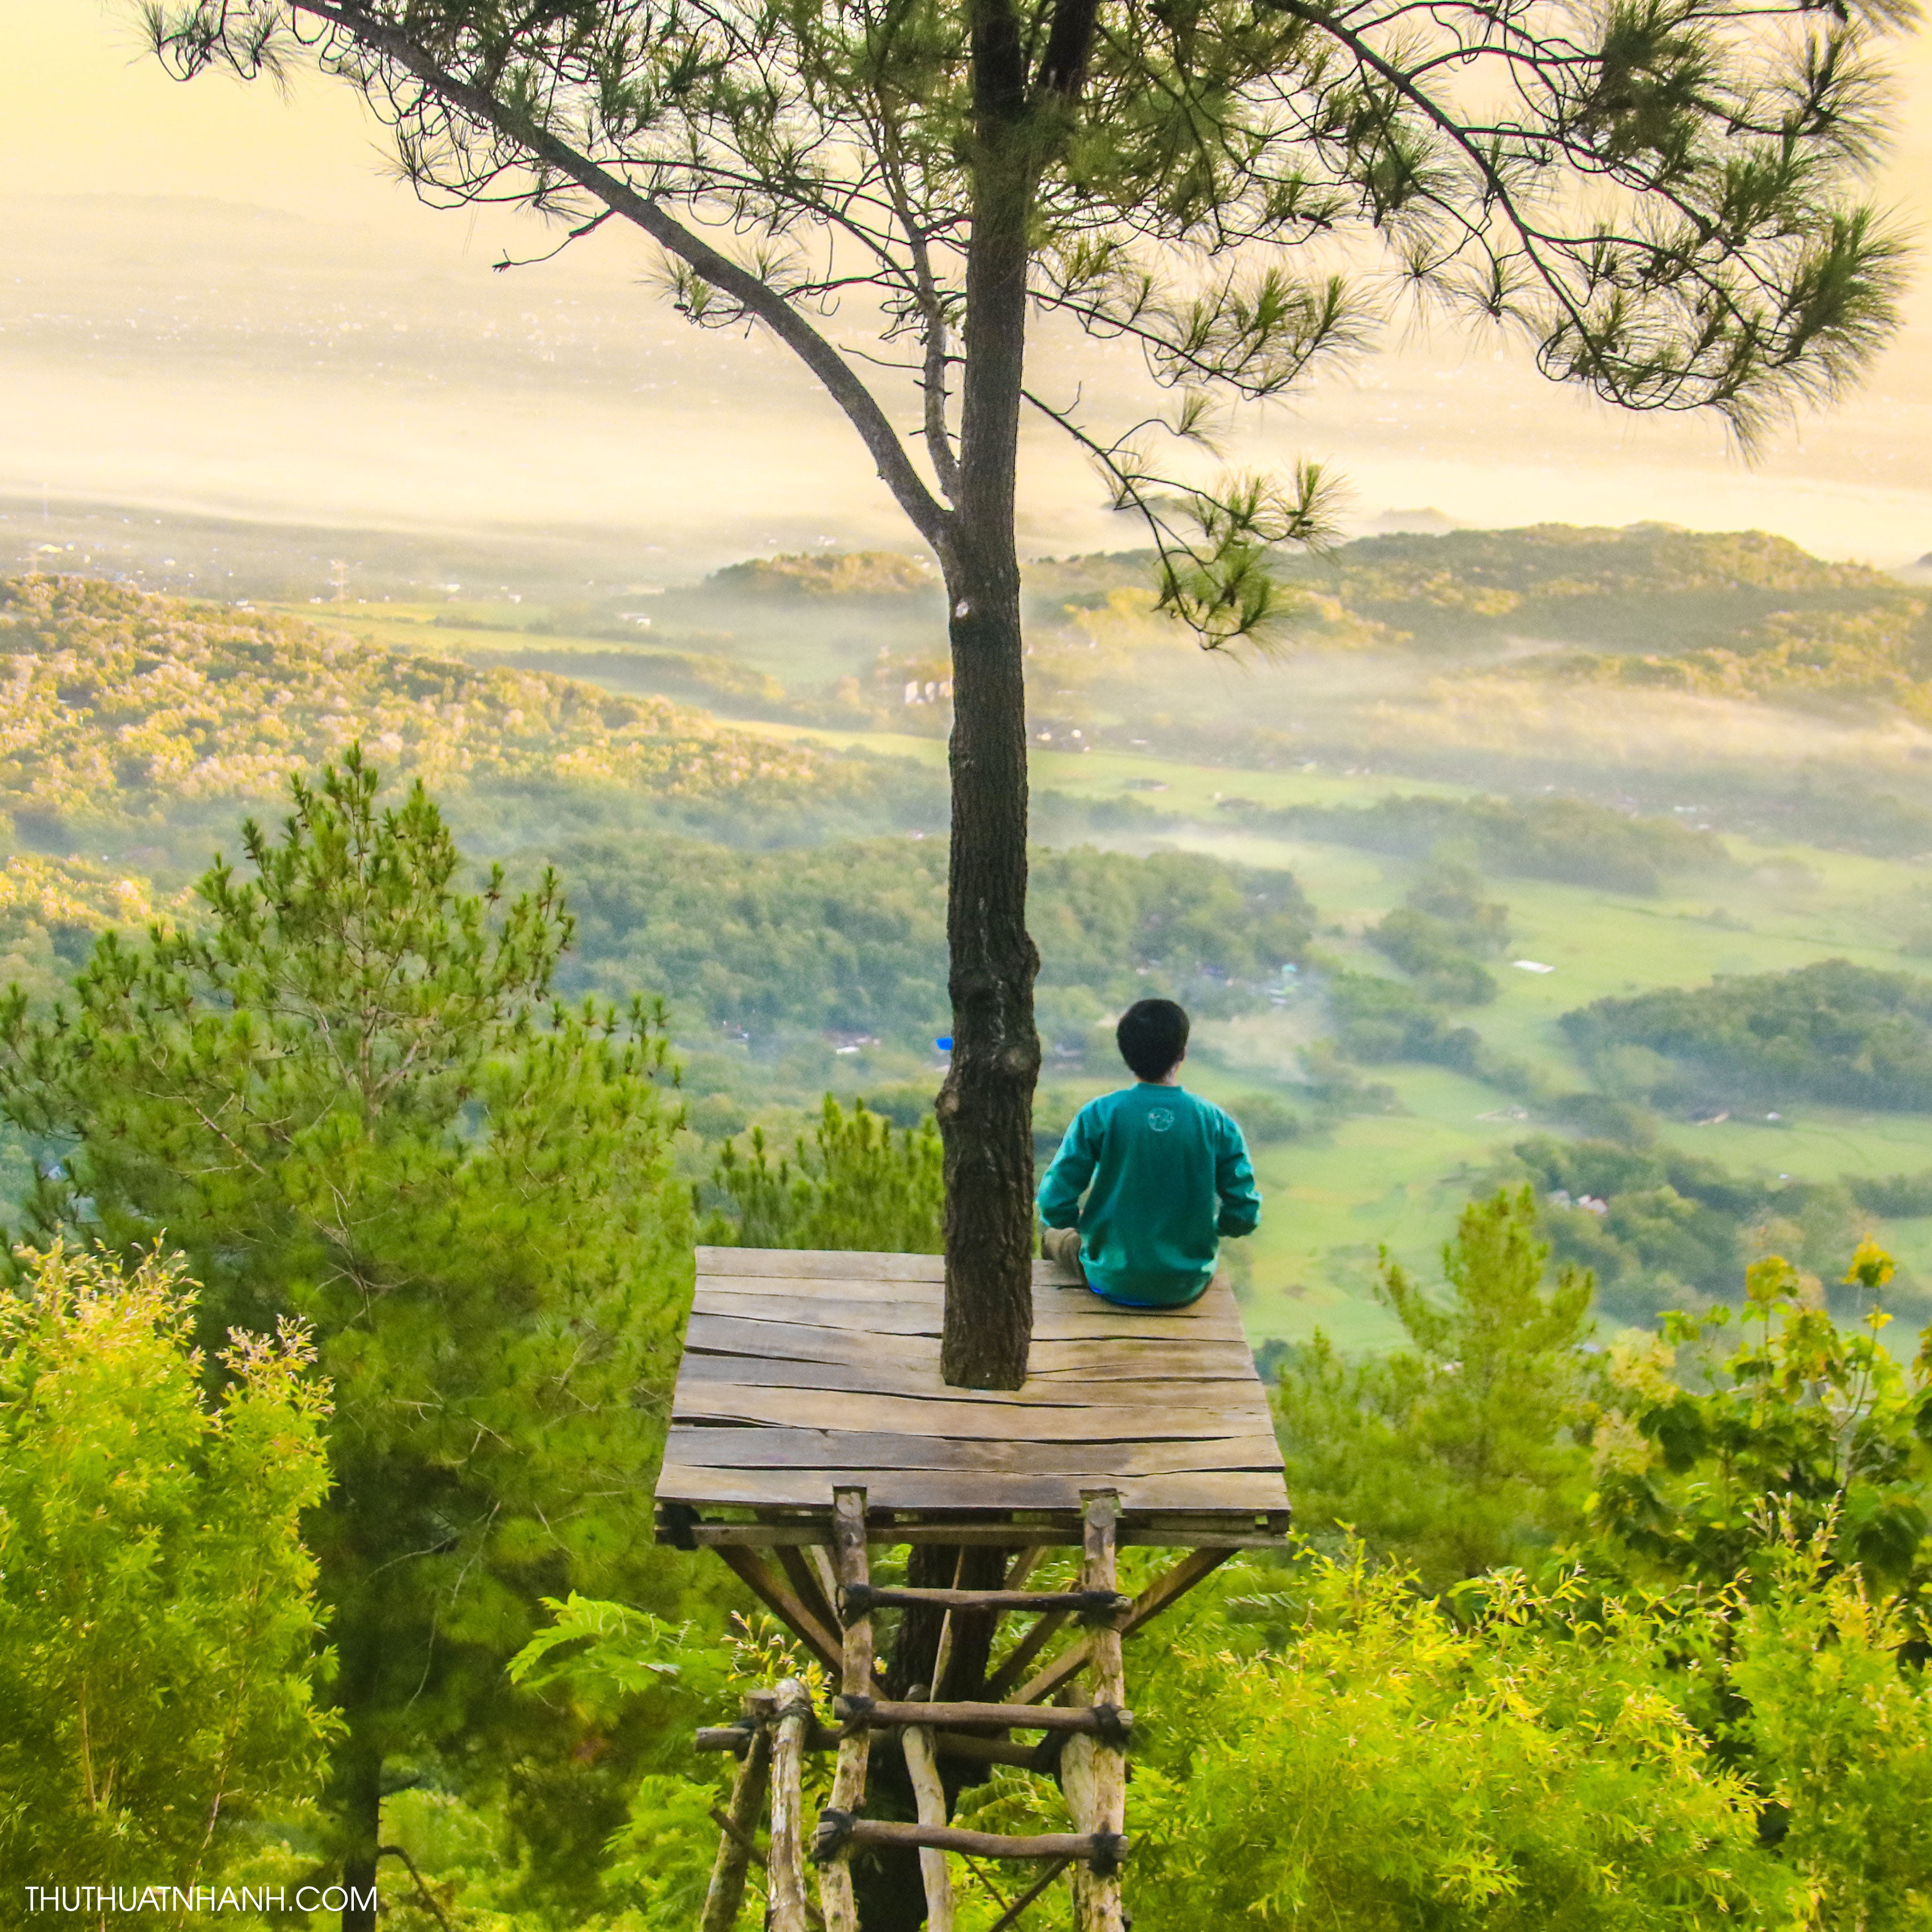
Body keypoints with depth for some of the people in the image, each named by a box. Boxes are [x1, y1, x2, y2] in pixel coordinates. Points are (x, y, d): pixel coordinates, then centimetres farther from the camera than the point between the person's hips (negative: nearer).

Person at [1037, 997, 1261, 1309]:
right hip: (1187, 1288, 1)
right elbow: (1244, 1216, -8)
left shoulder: (1098, 1115, -14)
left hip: (1113, 1283, -1)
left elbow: (1054, 1205, -13)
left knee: (1057, 1237, 32)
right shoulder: (1217, 1123, -11)